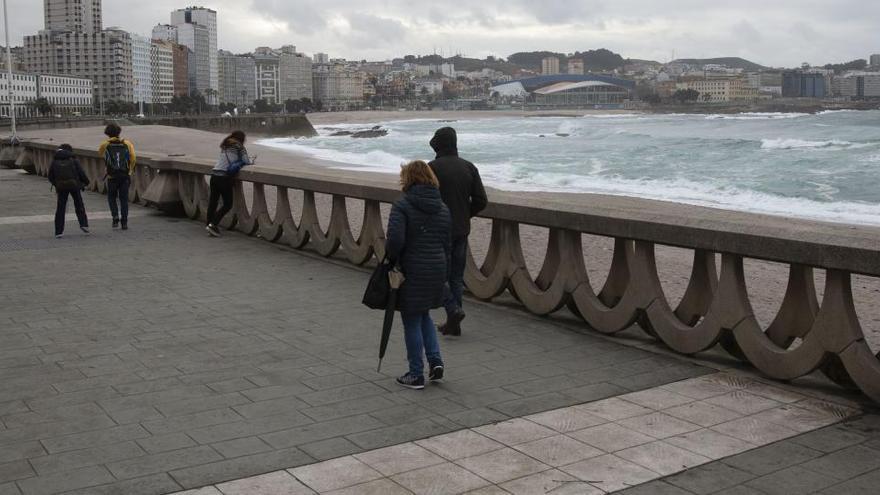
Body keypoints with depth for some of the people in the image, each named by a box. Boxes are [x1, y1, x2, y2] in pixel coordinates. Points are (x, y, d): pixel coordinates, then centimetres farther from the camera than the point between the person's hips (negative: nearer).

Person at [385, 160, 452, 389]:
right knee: (424, 315, 24)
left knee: (412, 322, 6)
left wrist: (391, 258, -4)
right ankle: (435, 360, 12)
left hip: (412, 270, -6)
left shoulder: (402, 206, -12)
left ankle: (416, 375, 13)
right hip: (437, 268, 6)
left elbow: (395, 239, -24)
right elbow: (447, 244, 11)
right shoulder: (443, 208, 8)